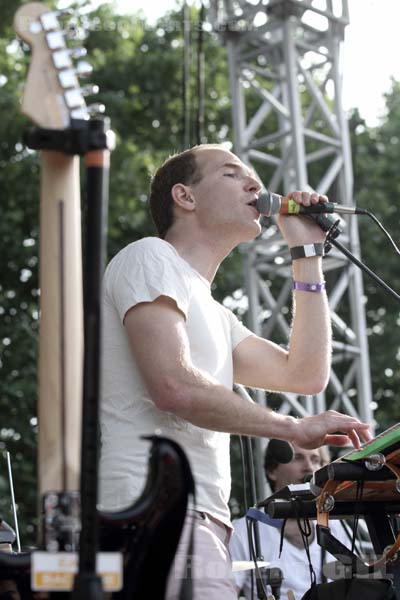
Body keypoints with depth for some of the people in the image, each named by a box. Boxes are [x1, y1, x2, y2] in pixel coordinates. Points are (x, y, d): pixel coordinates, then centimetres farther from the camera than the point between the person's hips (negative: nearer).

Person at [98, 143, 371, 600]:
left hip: (202, 521, 9)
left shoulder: (214, 316, 31)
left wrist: (307, 255, 24)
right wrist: (294, 428, -5)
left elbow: (305, 374, 22)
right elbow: (174, 386, -12)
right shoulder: (149, 258, 2)